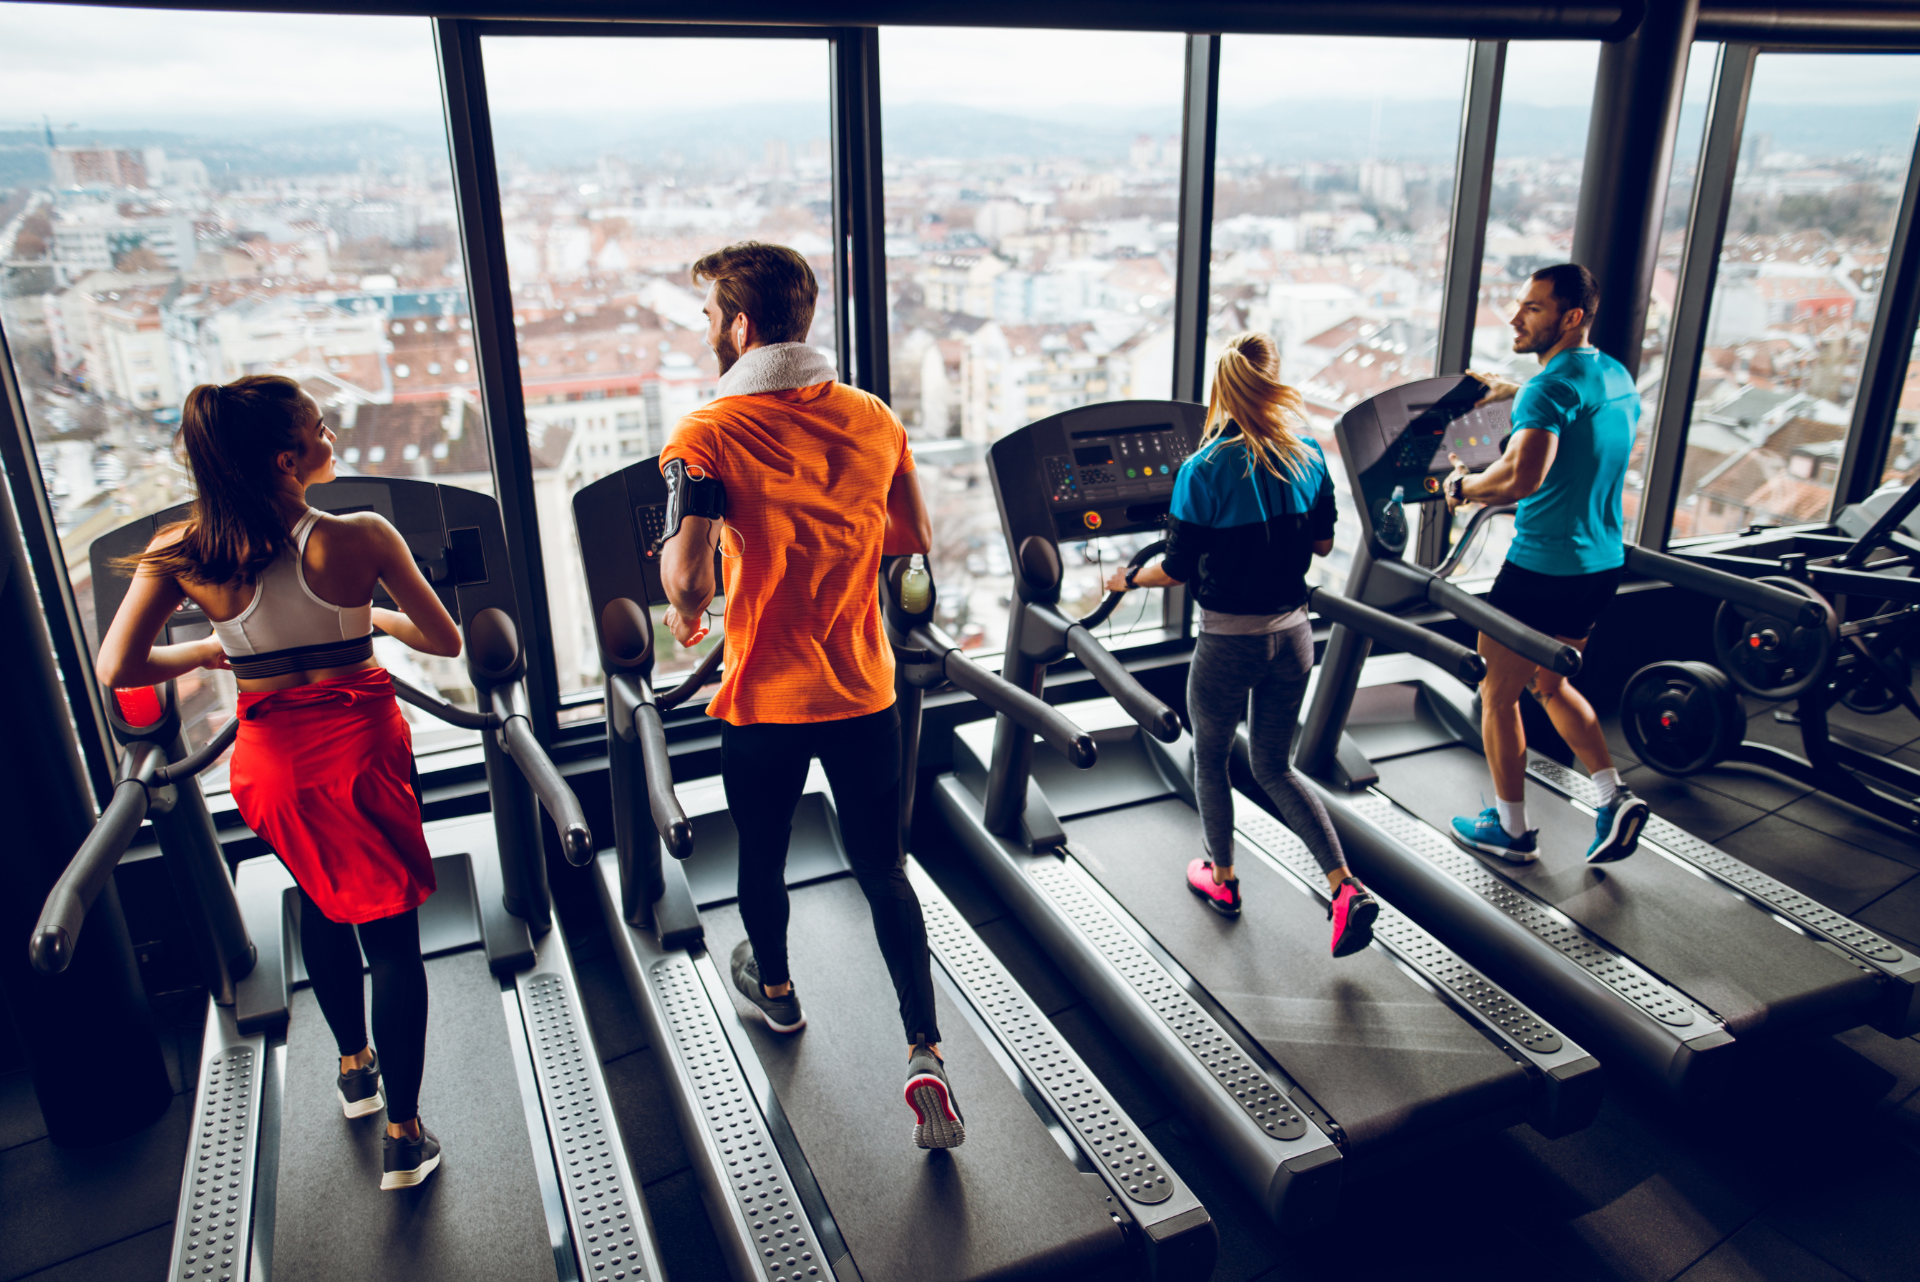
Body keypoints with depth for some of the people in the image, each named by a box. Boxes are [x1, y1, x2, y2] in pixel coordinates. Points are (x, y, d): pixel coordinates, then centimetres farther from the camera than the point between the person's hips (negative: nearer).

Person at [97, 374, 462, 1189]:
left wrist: (205, 652, 8)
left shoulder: (183, 555, -10)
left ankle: (354, 1066, 46)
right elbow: (446, 642, -9)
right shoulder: (360, 539, -18)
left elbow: (116, 669, -10)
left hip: (271, 756, 4)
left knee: (322, 901, 29)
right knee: (388, 929, 7)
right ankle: (402, 1136, 13)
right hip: (360, 746, -4)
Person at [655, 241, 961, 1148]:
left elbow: (686, 578, -23)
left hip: (766, 704, -3)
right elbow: (913, 538, 10)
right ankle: (925, 1055, 9)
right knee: (884, 871, 13)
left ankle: (775, 988, 48)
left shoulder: (709, 436, -16)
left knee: (762, 859, 23)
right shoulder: (873, 419, -2)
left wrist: (684, 609, 0)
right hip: (864, 694, 3)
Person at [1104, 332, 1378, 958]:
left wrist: (1128, 579, 7)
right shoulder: (1308, 457, -2)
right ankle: (1346, 887, 7)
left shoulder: (1203, 470, -16)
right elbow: (1323, 544, 8)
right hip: (1293, 634, 5)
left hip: (1229, 641, -4)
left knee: (1210, 758, 20)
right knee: (1274, 767, 19)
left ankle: (1221, 878, 37)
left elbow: (1180, 568, -11)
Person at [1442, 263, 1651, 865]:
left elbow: (1521, 476, -35)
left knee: (1497, 696, 8)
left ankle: (1511, 829, 19)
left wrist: (1462, 486, -17)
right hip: (1602, 564, 9)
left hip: (1542, 568, -9)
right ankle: (1614, 797, 17)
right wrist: (1515, 394, 32)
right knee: (1550, 683, 26)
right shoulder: (1617, 377, 9)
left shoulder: (1552, 387, -20)